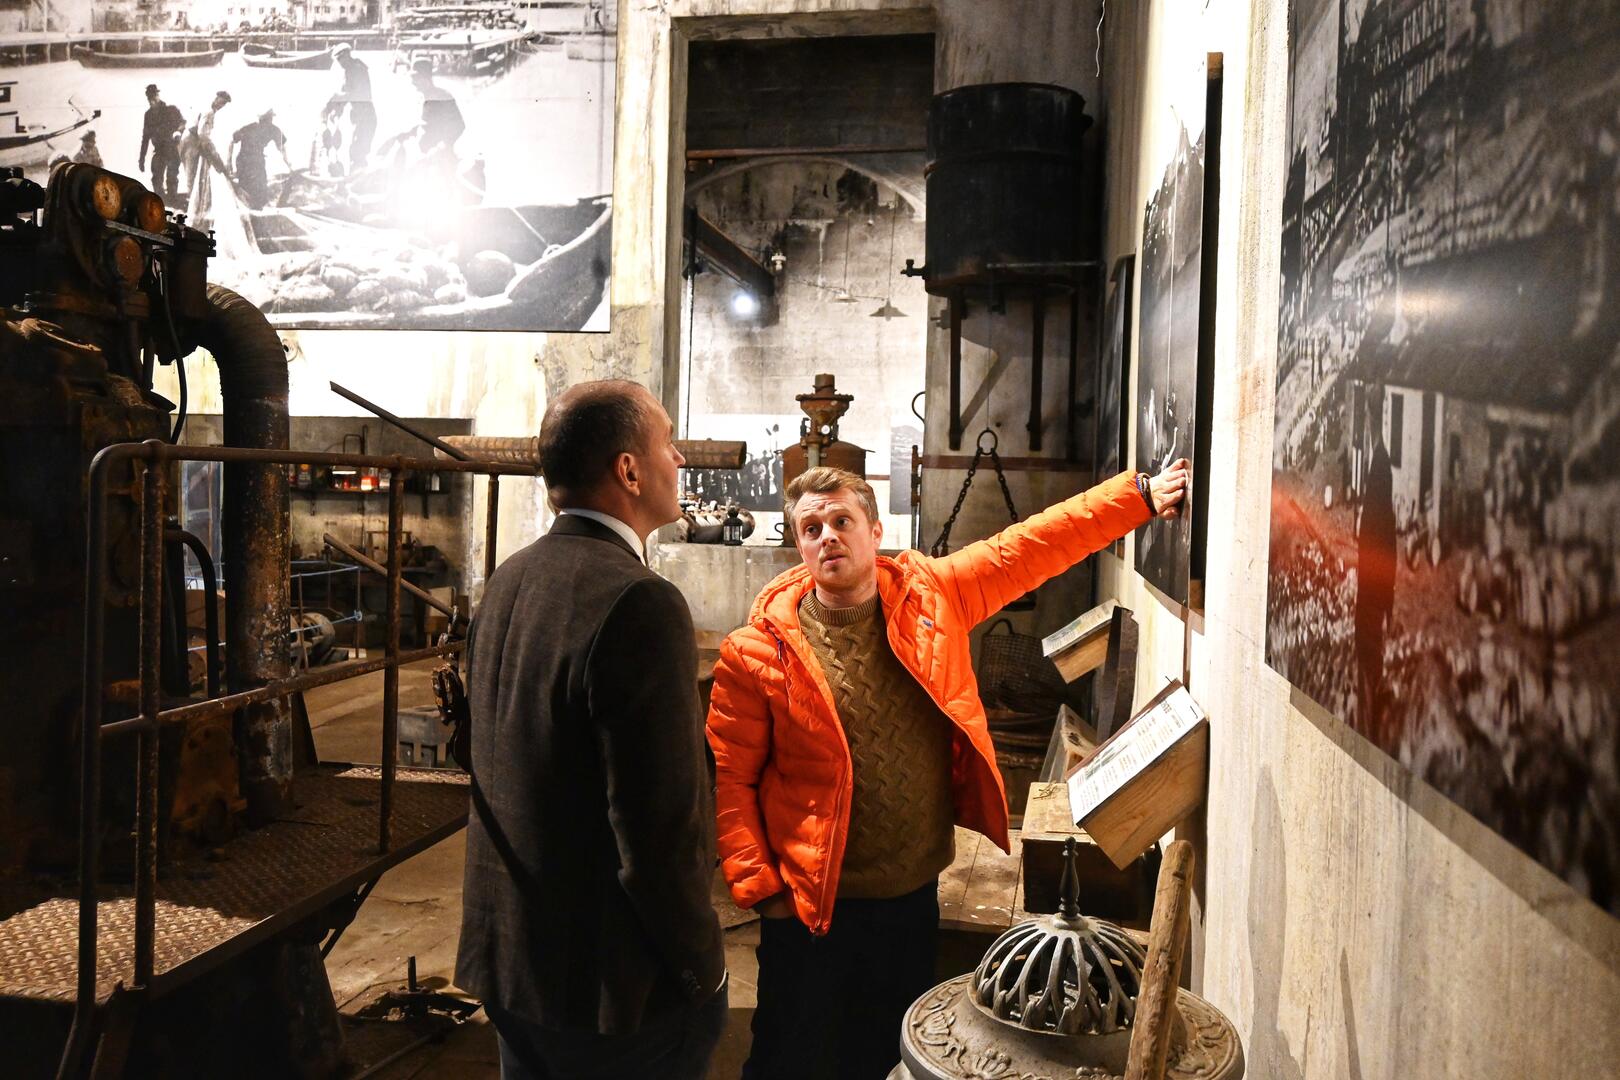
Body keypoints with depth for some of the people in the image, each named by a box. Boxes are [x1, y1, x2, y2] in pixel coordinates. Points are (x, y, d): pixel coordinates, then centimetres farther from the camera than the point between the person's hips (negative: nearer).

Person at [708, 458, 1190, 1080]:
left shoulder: (933, 596, -5)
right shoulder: (758, 651, -13)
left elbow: (1037, 543, -3)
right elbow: (730, 779, -10)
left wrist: (1143, 493, -7)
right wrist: (757, 887, -13)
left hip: (915, 894, 3)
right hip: (811, 906, -3)